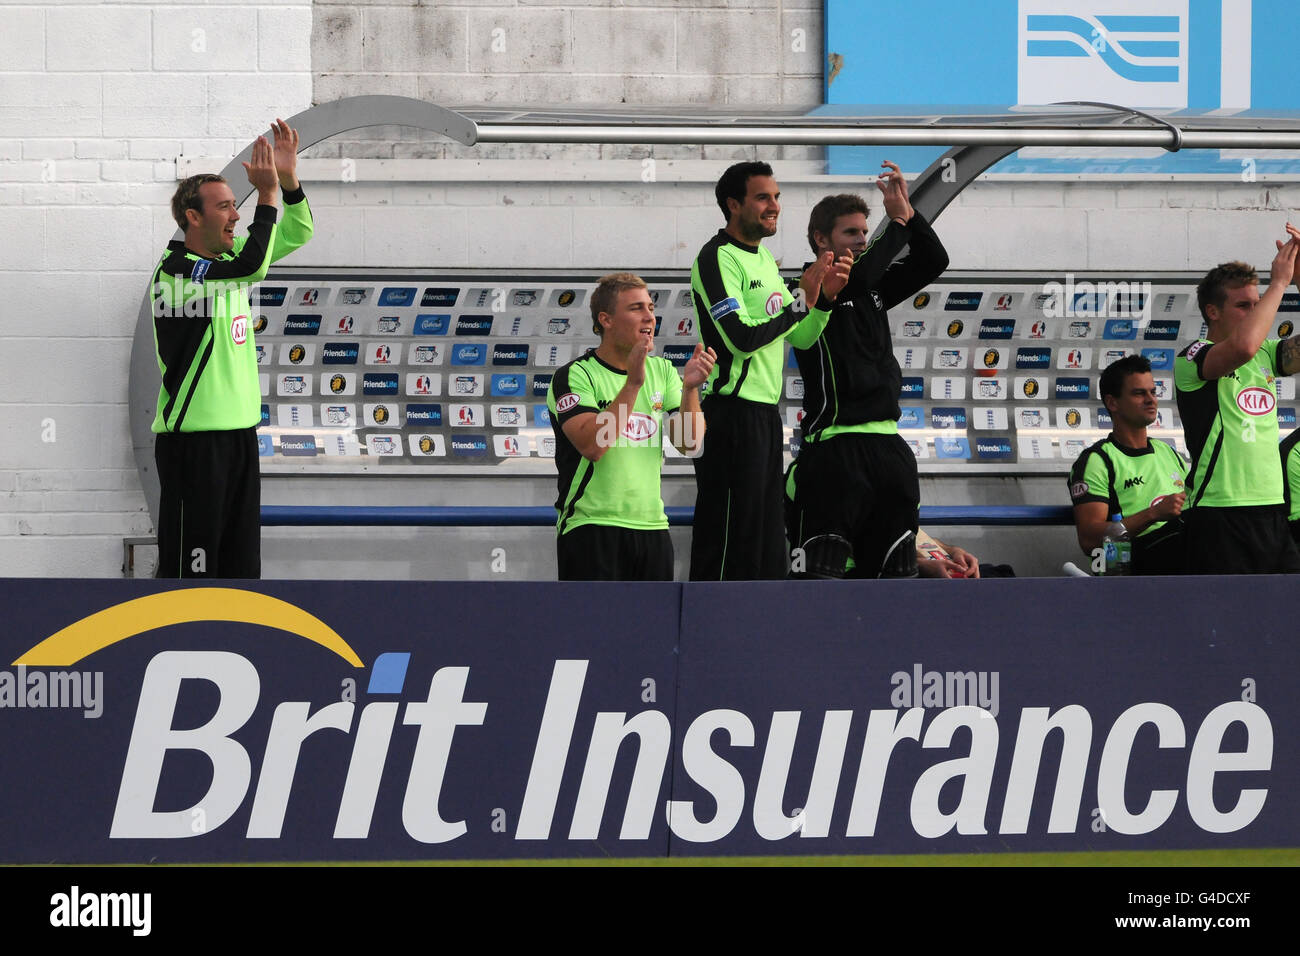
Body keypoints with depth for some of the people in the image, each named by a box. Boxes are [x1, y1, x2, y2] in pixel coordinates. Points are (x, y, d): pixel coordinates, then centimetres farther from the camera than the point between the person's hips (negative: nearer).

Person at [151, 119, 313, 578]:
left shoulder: (228, 255, 10)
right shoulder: (175, 270, -16)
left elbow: (298, 233, 16)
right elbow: (252, 266, -30)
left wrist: (288, 178, -1)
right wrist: (267, 193, -24)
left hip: (240, 427, 9)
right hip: (193, 434, -9)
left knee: (241, 557, 11)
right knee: (191, 558, -8)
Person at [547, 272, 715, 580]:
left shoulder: (662, 371, 12)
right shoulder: (574, 376, -6)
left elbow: (689, 444, 3)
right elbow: (592, 446, -21)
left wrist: (690, 387, -13)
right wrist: (633, 384, -23)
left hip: (652, 526, 6)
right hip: (591, 528, -6)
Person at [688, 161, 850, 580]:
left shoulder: (764, 258, 18)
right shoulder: (717, 258, -11)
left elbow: (800, 337, 21)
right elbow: (742, 338, -20)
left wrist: (825, 297, 3)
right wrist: (802, 302, -14)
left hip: (766, 414, 10)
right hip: (733, 413, -10)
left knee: (768, 548, 10)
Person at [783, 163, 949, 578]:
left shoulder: (874, 288, 18)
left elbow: (934, 262, 15)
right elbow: (858, 277, -22)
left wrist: (908, 212, 1)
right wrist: (898, 224, -9)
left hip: (887, 448, 8)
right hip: (835, 447, -8)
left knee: (893, 567, 8)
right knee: (821, 567, -13)